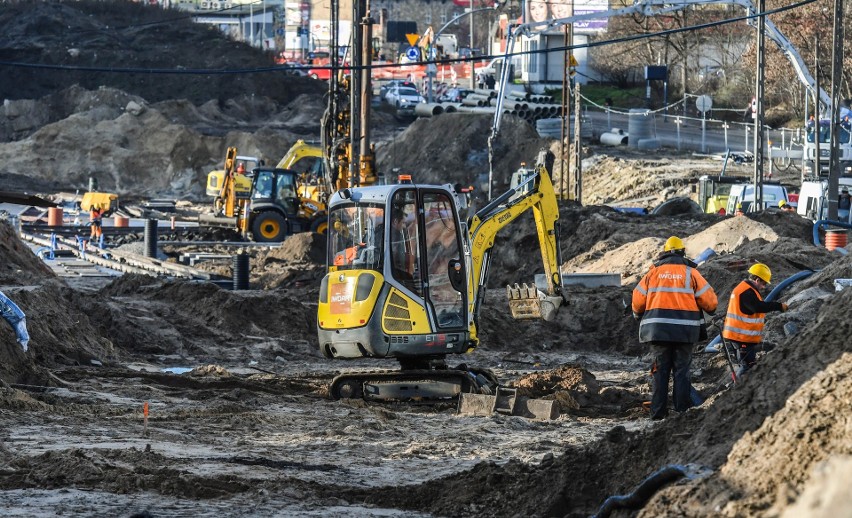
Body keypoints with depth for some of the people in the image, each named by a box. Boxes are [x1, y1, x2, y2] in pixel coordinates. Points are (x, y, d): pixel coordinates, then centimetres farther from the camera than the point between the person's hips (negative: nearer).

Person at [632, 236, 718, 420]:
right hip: (684, 332, -1)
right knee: (682, 371, 5)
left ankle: (658, 412, 4)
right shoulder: (690, 273, 1)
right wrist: (710, 308, 26)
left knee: (661, 371, 8)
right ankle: (682, 410, 0)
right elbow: (710, 301, 2)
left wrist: (638, 316, 29)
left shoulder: (653, 272, 6)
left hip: (658, 330, 1)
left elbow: (638, 300, 8)